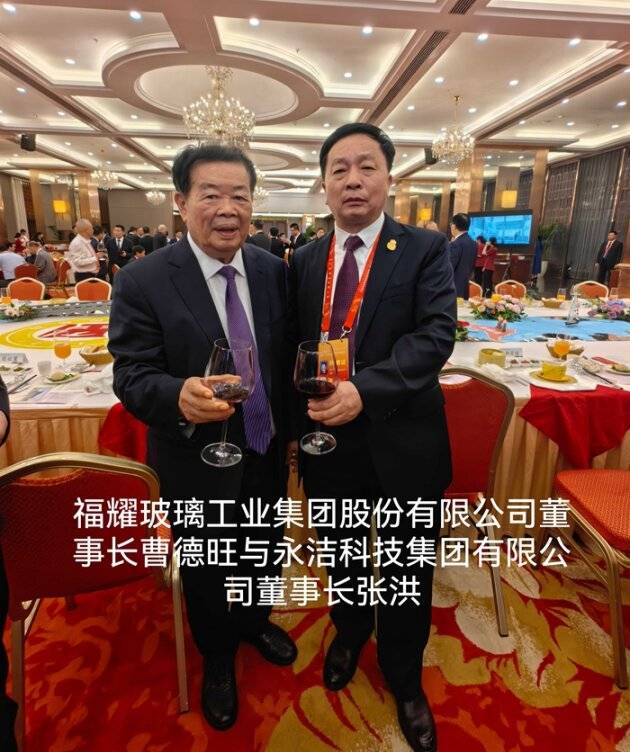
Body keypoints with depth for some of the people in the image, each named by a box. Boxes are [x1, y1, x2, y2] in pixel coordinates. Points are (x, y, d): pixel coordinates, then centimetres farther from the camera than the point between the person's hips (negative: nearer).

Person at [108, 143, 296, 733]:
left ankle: (255, 622, 60)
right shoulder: (141, 282, -17)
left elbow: (285, 355, 3)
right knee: (207, 573, 21)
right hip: (199, 464, -3)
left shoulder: (274, 270, -4)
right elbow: (131, 376, -17)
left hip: (267, 454, 4)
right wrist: (180, 395, -38)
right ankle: (217, 659, 53)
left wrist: (291, 427, 6)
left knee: (264, 554, 27)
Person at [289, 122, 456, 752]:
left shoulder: (426, 250, -6)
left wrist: (363, 389, -30)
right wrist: (302, 405, -8)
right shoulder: (304, 261, 5)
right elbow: (293, 340, 7)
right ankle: (349, 631, 57)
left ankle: (403, 675, 46)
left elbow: (436, 334, -18)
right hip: (328, 440, 3)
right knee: (341, 555, 25)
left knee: (407, 569, 17)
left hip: (402, 442, -2)